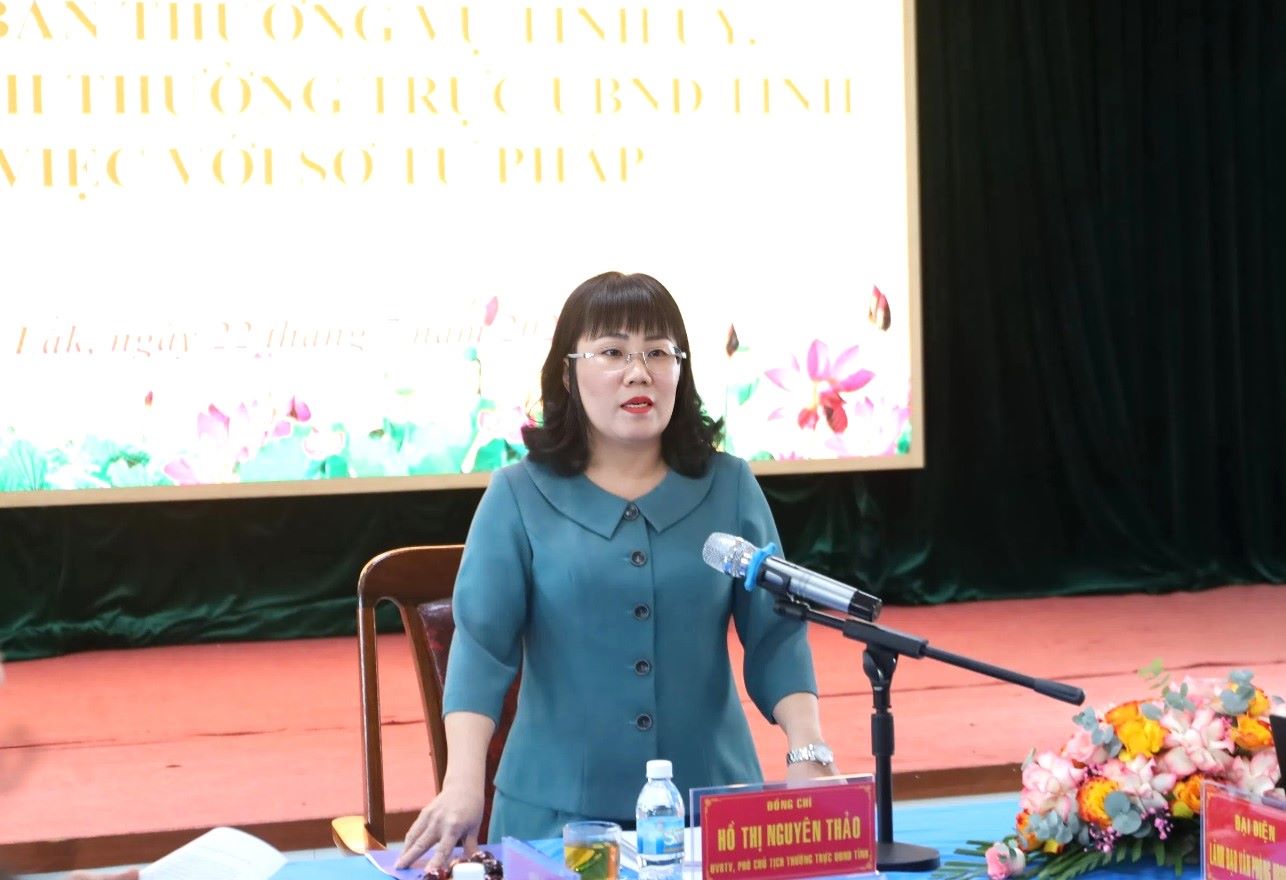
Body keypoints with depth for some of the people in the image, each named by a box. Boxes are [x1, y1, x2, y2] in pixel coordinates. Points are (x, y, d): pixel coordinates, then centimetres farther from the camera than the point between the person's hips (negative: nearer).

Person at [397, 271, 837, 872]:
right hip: (558, 810, -2)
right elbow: (482, 641, -10)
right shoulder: (519, 496, 0)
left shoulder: (730, 488, 6)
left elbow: (776, 631, 2)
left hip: (711, 804, 2)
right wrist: (463, 785, -23)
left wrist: (807, 752, -13)